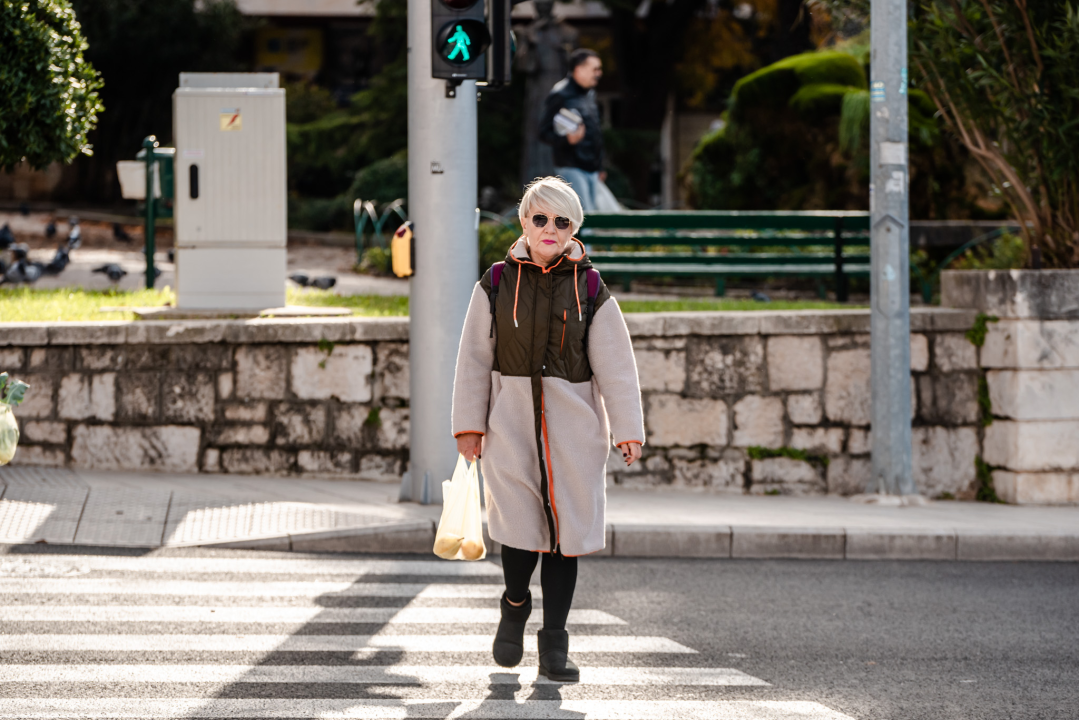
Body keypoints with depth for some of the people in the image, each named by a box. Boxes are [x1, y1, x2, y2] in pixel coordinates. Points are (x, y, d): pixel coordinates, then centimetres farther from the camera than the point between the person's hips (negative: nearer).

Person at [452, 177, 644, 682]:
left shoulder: (589, 290, 3)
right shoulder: (497, 285, 4)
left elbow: (615, 364, 2)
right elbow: (474, 358, 8)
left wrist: (627, 430, -4)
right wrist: (469, 425, 4)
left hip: (574, 428, 0)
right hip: (511, 424, 0)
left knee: (566, 532, 0)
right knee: (520, 527, -8)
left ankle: (554, 646, 8)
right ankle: (515, 607, 24)